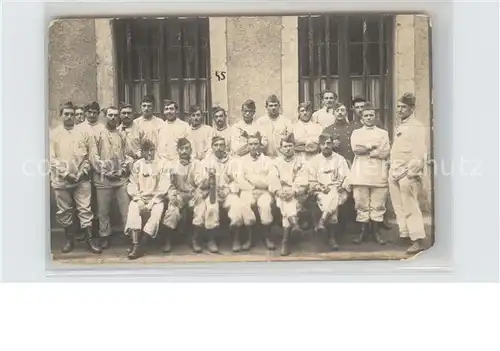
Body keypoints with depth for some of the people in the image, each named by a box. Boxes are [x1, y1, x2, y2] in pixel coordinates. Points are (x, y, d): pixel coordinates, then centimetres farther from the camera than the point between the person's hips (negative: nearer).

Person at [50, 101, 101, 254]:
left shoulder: (82, 133, 7)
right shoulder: (53, 134, 2)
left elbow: (88, 155, 7)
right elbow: (51, 157, -4)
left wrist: (83, 171, -7)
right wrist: (66, 173, -12)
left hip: (82, 179, 0)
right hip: (61, 180, 0)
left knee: (85, 209, -1)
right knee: (64, 211, 8)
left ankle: (89, 240, 1)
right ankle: (69, 239, 21)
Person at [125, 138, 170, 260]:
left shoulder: (162, 164, 2)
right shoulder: (137, 165, 8)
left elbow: (163, 187, -4)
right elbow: (132, 186, 3)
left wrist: (151, 203, -14)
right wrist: (139, 201, -13)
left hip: (156, 198, -1)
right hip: (139, 198, 2)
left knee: (156, 212, -33)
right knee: (133, 208, -31)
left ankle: (138, 245, -28)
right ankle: (136, 245, -36)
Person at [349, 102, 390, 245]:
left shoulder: (383, 133, 13)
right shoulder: (356, 133, 13)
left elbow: (385, 152, -3)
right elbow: (355, 149, -6)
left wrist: (364, 150, -4)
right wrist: (372, 146, -5)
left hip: (378, 173, 0)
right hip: (361, 173, 0)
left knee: (378, 204, -1)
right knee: (361, 204, 0)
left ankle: (375, 231, 8)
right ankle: (364, 230, 8)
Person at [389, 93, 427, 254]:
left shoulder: (416, 127, -7)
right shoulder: (400, 126, 18)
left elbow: (419, 154, -15)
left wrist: (410, 174, -18)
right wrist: (392, 171, 14)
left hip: (407, 174, -8)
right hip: (395, 173, 8)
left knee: (410, 207, -10)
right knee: (399, 207, 11)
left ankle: (418, 240, -9)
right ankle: (405, 234, 19)